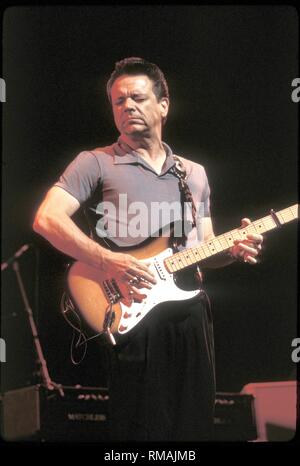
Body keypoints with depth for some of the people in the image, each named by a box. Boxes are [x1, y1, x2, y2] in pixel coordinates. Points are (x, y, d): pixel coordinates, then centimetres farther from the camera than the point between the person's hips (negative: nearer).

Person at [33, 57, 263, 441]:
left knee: (195, 426, 10)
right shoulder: (95, 164, 1)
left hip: (193, 312, 5)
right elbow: (46, 219, -11)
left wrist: (233, 250, -2)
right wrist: (109, 261, -21)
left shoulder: (194, 174, 18)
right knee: (142, 429, -1)